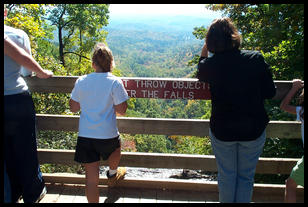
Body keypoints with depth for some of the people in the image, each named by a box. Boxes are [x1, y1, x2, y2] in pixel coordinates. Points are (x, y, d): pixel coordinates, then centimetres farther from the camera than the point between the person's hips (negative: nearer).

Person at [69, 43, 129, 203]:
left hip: (85, 135, 2)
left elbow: (73, 107, 6)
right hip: (107, 134, -1)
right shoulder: (114, 82, -10)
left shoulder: (81, 81, 0)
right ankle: (112, 175, 56)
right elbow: (121, 110, -11)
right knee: (116, 148, 34)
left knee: (91, 176, 6)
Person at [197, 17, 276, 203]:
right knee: (246, 177, 18)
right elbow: (270, 92, -4)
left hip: (222, 130, 0)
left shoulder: (210, 64, -12)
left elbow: (200, 75, 12)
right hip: (253, 130, 0)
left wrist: (204, 52, 13)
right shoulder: (256, 59, -12)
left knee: (226, 176, 19)